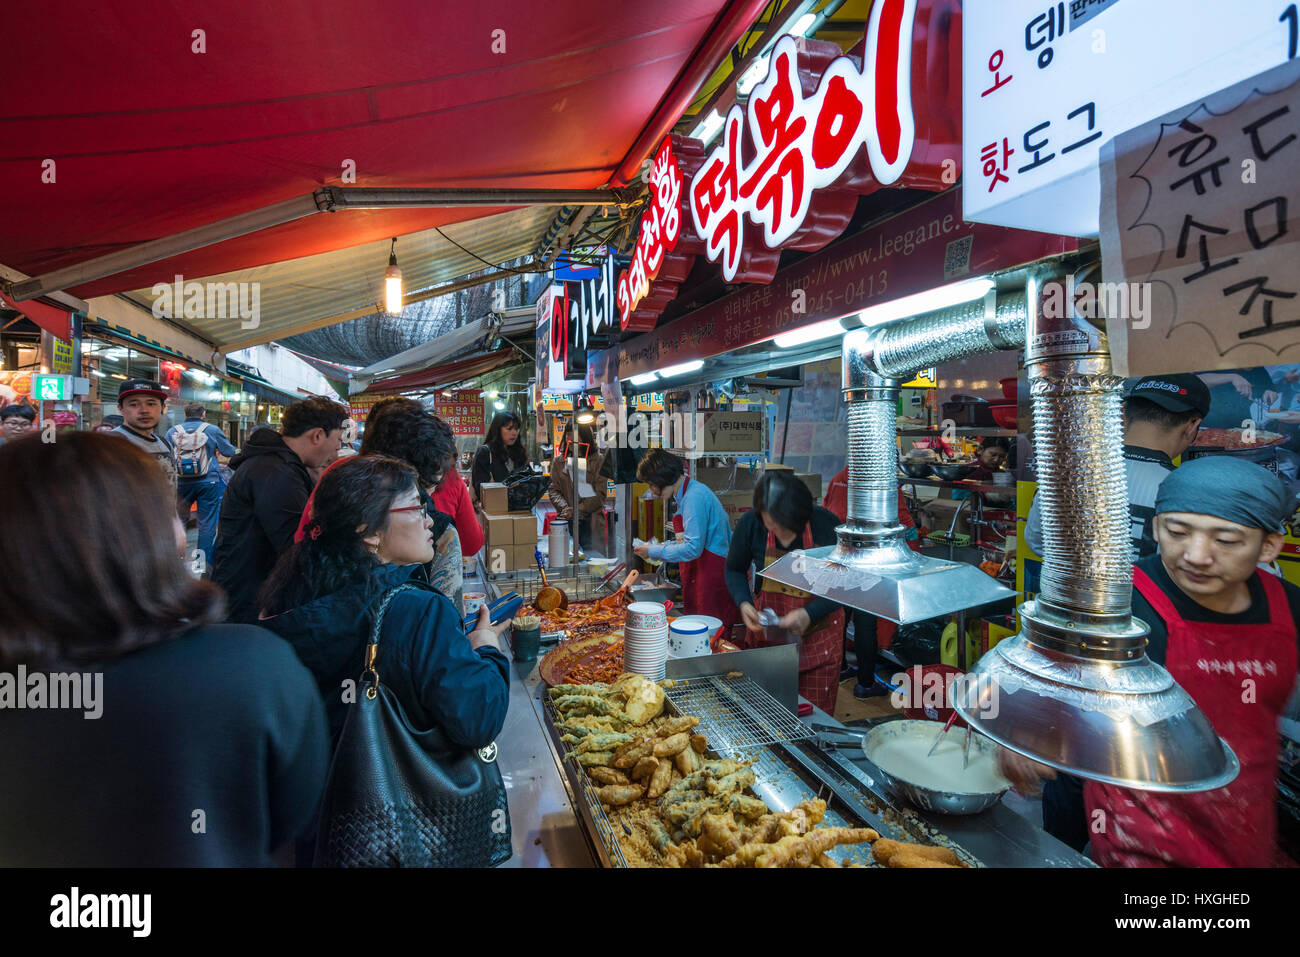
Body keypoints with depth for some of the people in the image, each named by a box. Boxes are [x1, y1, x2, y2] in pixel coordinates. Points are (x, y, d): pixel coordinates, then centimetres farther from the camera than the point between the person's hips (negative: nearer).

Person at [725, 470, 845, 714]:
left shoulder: (826, 525, -18)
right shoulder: (750, 524, -13)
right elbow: (734, 570, 4)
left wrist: (810, 614, -22)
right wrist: (743, 603, -14)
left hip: (818, 632, -1)